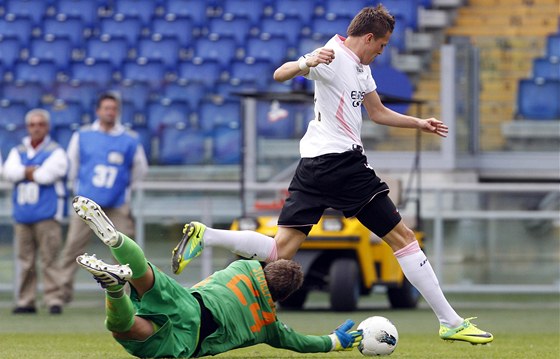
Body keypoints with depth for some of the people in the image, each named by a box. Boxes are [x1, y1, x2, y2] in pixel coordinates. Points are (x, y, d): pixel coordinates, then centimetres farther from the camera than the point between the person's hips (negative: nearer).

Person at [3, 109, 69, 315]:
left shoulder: (56, 152, 3)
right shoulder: (17, 152, 17)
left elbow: (47, 174, -13)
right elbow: (9, 172, -1)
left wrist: (24, 173, 0)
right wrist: (33, 171, -11)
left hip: (47, 214, -5)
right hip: (22, 213, 5)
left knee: (49, 259, -9)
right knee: (25, 260, 5)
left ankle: (53, 299, -8)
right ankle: (25, 301, 10)